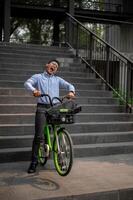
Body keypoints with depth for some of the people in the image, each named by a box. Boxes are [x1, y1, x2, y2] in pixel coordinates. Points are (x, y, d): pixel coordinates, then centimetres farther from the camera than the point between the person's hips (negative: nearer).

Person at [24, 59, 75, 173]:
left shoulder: (58, 79, 20)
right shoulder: (38, 77, 13)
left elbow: (69, 85, 7)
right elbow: (27, 83, -5)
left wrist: (71, 91, -17)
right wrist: (33, 90, -27)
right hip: (42, 108, -2)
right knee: (39, 135, -7)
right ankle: (34, 162, 3)